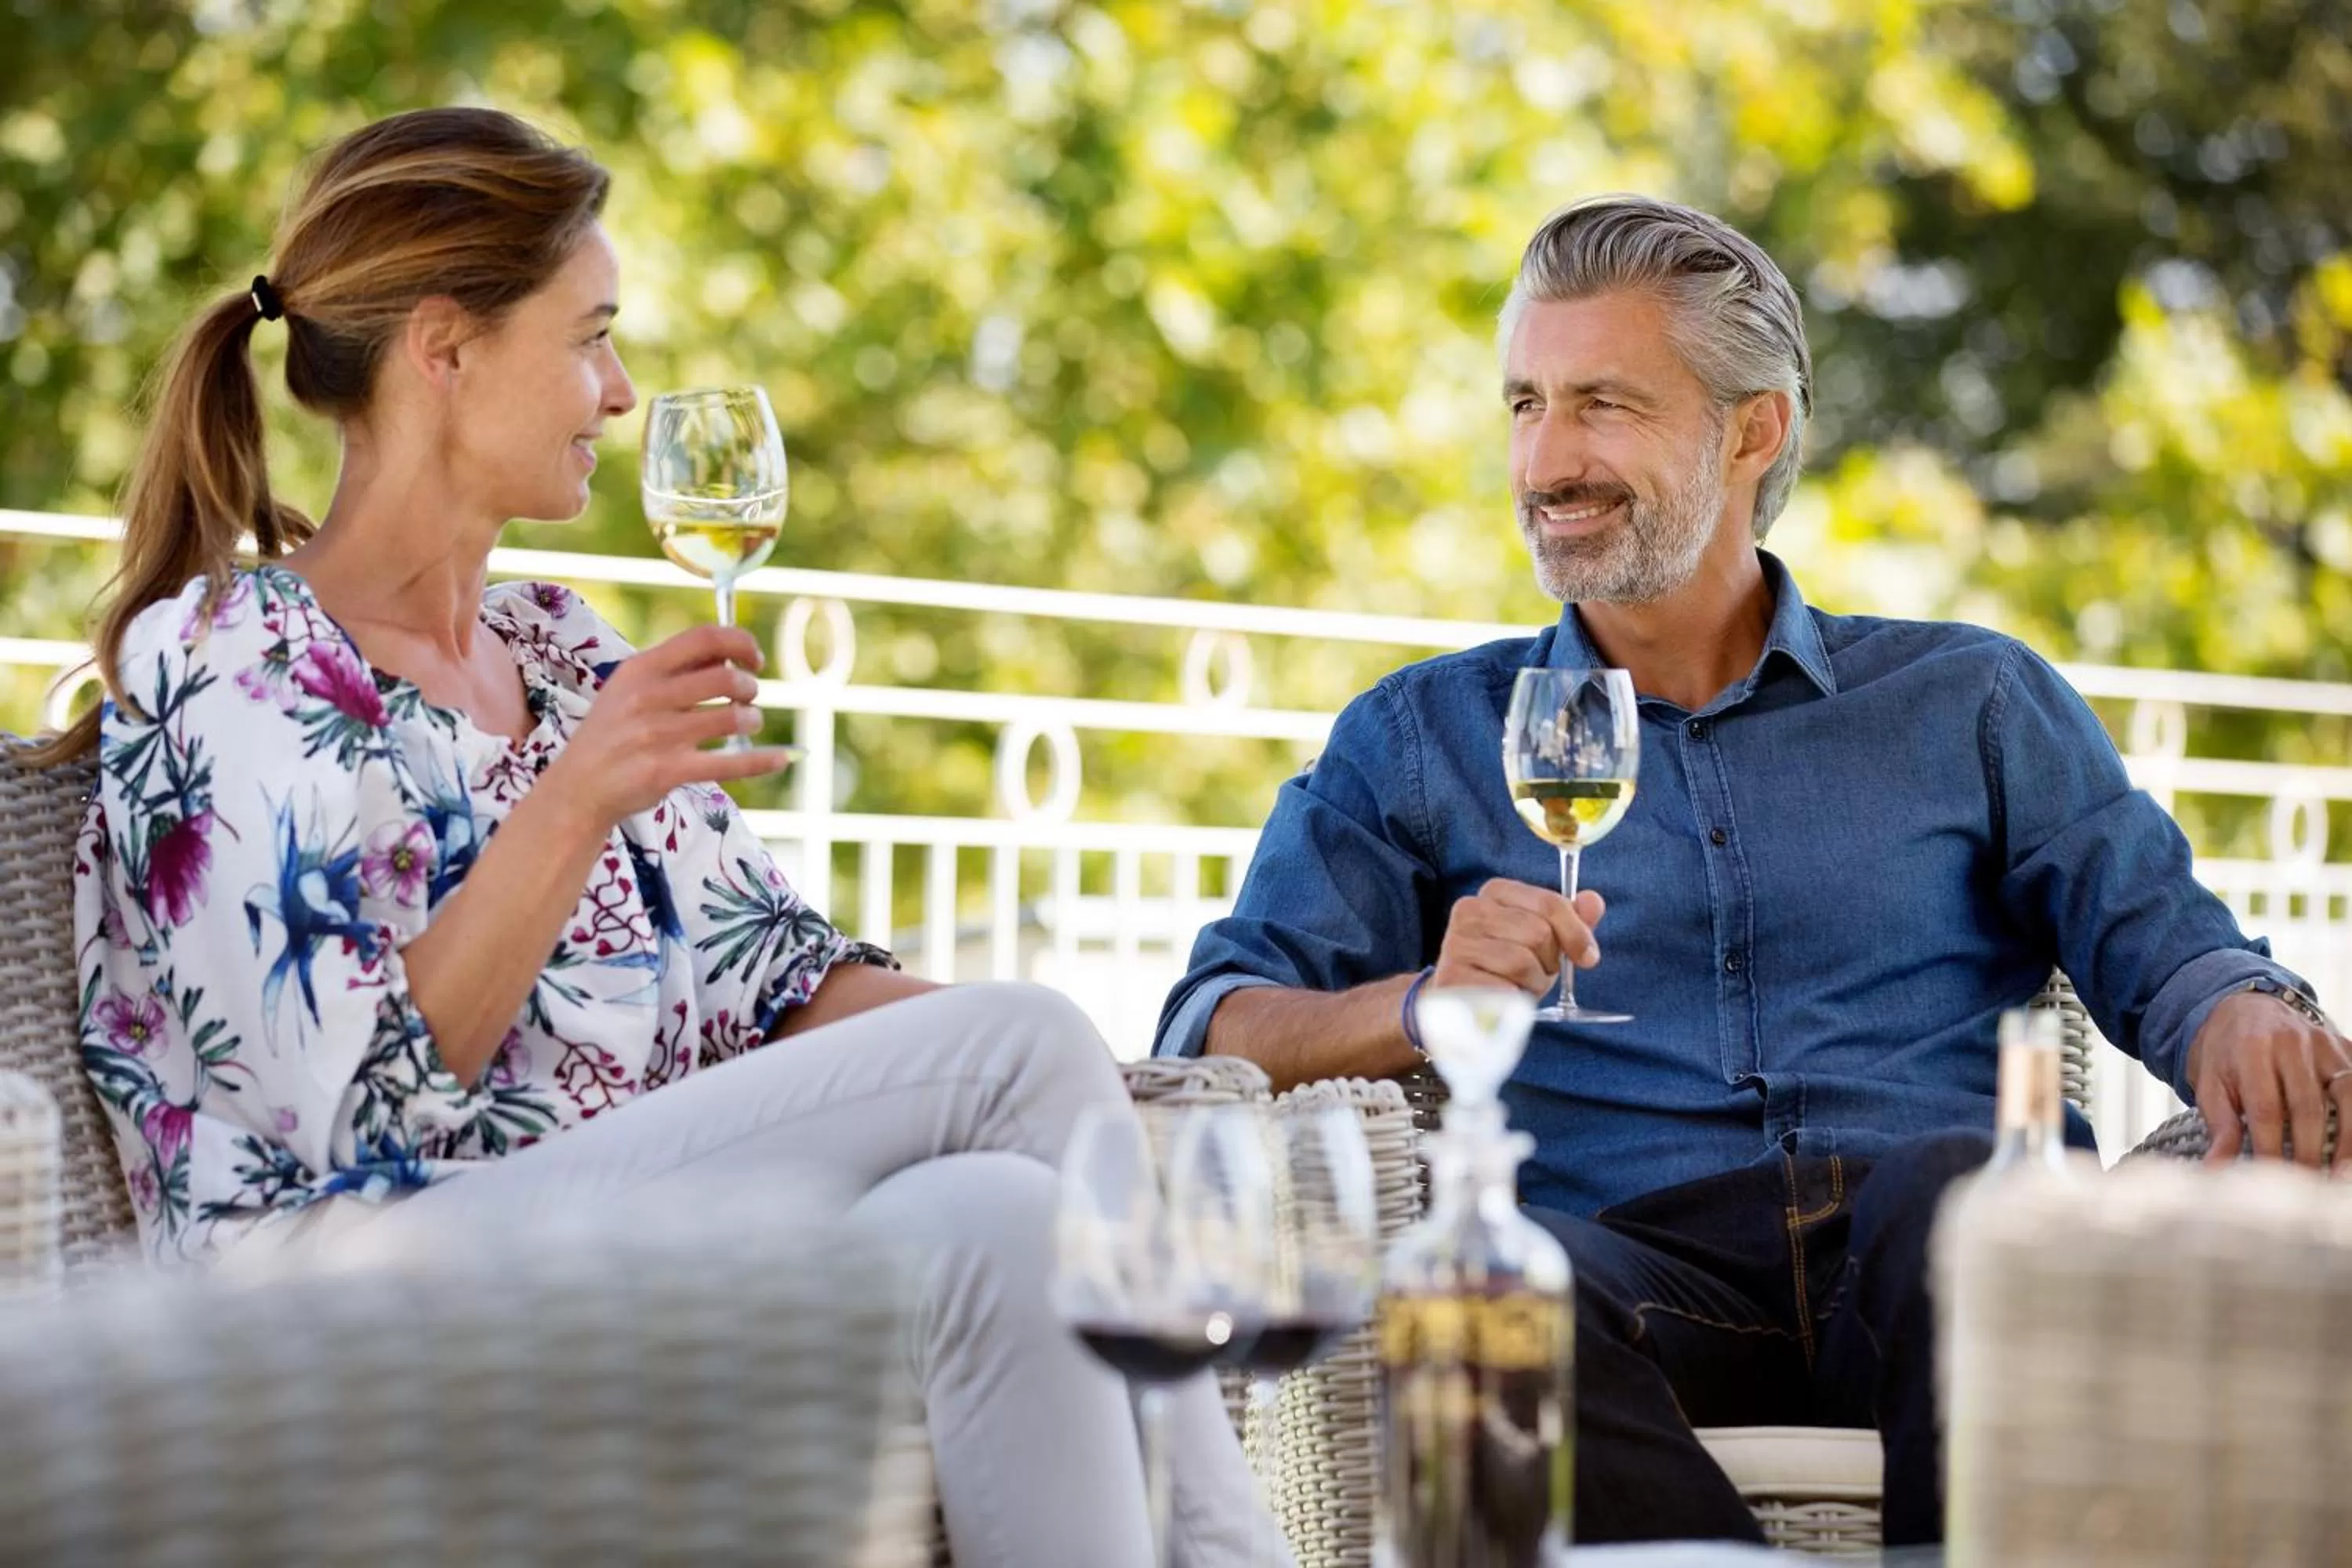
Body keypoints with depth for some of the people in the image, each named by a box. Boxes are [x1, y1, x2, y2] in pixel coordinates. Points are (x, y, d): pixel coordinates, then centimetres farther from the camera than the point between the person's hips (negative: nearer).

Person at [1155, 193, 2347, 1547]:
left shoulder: (1968, 702, 23)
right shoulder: (1424, 740, 22)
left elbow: (2157, 943, 13)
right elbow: (1215, 1030, 12)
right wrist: (1426, 1002, -10)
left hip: (1941, 1269, 0)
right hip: (1647, 1268, 0)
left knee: (1957, 1185, -36)